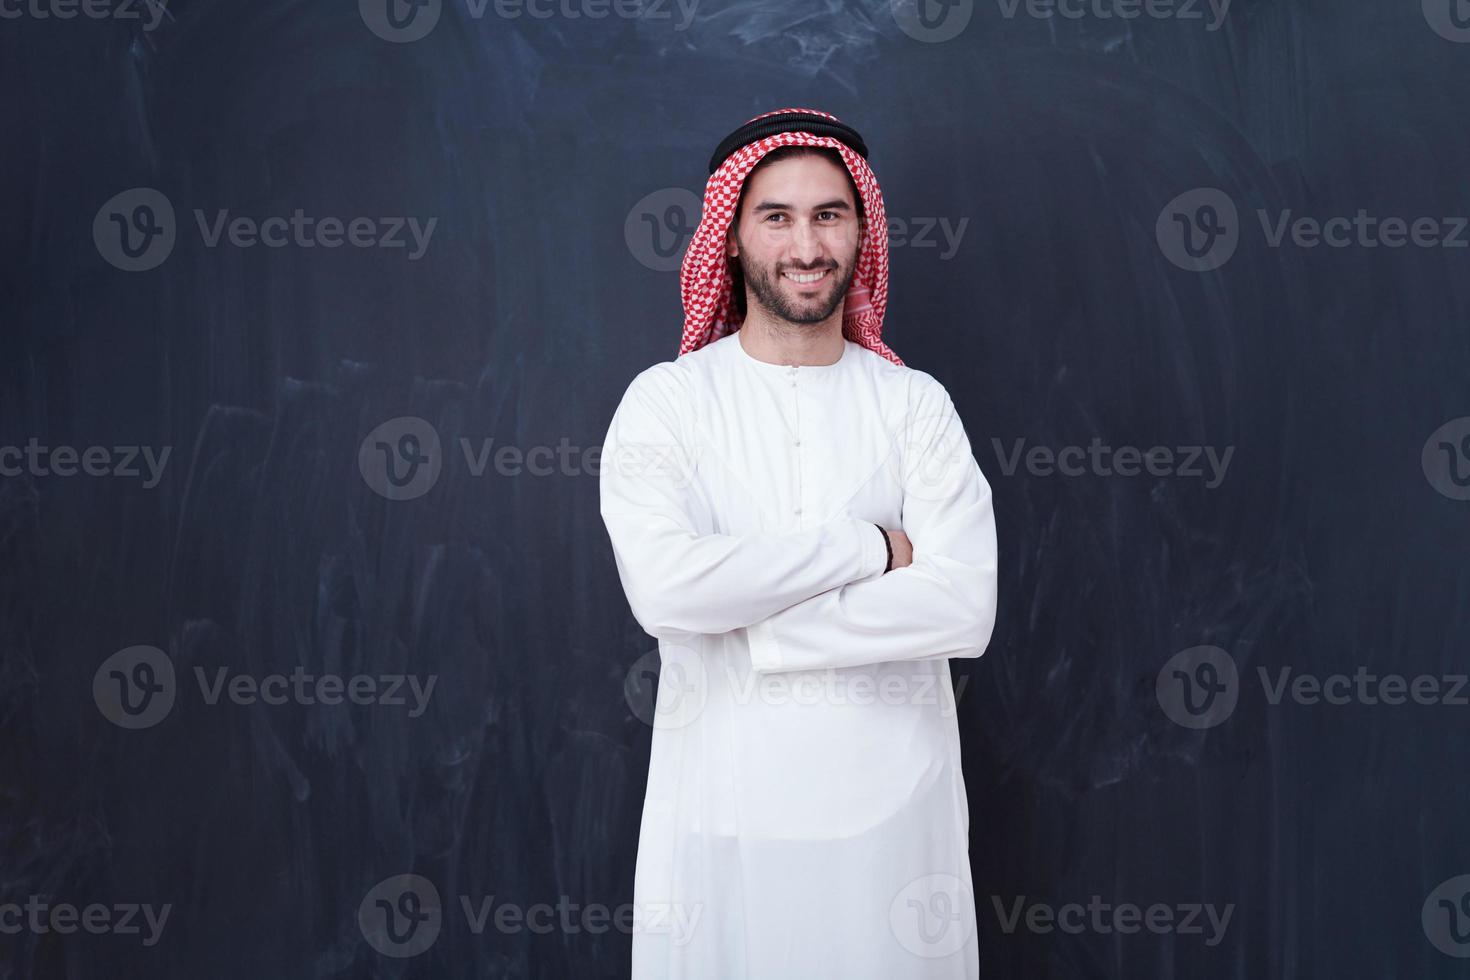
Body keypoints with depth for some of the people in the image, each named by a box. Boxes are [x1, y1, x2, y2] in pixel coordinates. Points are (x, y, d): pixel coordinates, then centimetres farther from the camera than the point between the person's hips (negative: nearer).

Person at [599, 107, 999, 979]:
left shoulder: (915, 404, 0)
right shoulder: (666, 400, -3)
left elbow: (965, 606, -13)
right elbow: (663, 585, -20)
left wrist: (749, 629, -16)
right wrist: (872, 545, -15)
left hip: (894, 808, 1)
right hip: (722, 810, -1)